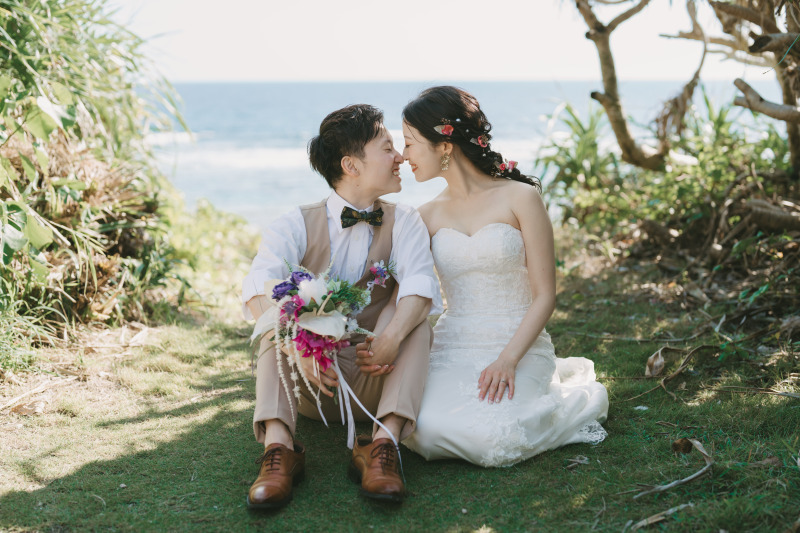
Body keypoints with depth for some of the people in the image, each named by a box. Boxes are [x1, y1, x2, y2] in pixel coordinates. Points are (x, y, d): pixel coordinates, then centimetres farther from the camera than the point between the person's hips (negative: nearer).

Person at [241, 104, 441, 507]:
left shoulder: (404, 223, 1)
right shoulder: (298, 225, -4)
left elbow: (419, 284, -18)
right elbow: (258, 288, -22)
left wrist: (392, 337, -39)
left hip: (375, 383, 1)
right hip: (311, 385, 0)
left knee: (411, 312, -21)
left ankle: (384, 442, -35)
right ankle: (279, 445, -35)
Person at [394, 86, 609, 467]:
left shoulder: (520, 198, -4)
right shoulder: (428, 216, 9)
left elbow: (545, 296, -6)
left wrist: (508, 360, -19)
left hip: (518, 347, -3)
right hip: (451, 350, 3)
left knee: (491, 438, -29)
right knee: (422, 431, -27)